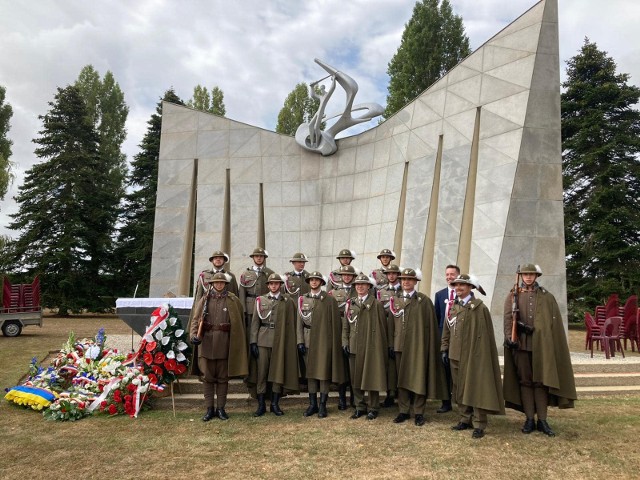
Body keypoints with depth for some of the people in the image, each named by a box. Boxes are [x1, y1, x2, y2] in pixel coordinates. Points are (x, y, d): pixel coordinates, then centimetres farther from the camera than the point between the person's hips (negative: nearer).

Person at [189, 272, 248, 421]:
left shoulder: (233, 301, 5)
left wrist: (239, 344, 5)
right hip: (206, 342, 1)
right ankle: (210, 409, 14)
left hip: (224, 344, 0)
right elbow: (196, 320, -2)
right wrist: (194, 335, -18)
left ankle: (221, 408, 16)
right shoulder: (204, 300, 6)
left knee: (223, 378, 6)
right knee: (208, 378, 6)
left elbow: (238, 323, 7)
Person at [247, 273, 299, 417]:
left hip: (280, 342, 0)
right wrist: (253, 342, -2)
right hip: (263, 340, 1)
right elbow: (255, 322, 5)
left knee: (278, 372, 4)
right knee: (261, 372, 1)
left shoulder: (288, 302, 6)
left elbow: (290, 324, 4)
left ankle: (275, 404, 15)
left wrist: (290, 344, -1)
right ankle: (261, 405, 10)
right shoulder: (260, 300, 9)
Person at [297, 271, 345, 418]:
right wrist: (300, 341, 0)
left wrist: (335, 343, -6)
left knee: (324, 372, 1)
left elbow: (335, 322, -4)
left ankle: (323, 405, 11)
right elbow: (300, 321, 6)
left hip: (324, 341, -3)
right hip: (308, 341, 3)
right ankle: (313, 404, 19)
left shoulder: (329, 300, -3)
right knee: (310, 372, 9)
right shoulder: (303, 299, 7)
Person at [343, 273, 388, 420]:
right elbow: (345, 326, 13)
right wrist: (345, 342, 3)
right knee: (356, 379, 9)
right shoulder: (350, 304, 10)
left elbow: (382, 327, -2)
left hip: (371, 347, -4)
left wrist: (382, 347, -4)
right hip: (354, 347, 4)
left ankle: (372, 408, 15)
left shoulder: (376, 304, -2)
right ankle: (360, 407, 21)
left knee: (372, 378, 2)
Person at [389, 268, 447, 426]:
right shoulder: (395, 300, 11)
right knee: (401, 378, 10)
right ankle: (403, 411, 20)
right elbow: (392, 323, 12)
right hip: (400, 346, 4)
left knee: (419, 379, 1)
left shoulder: (424, 300, -2)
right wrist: (391, 344, 7)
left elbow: (431, 325, -4)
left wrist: (430, 346, -8)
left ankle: (419, 413, 13)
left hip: (418, 346, -4)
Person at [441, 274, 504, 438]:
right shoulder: (453, 307, 12)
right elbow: (446, 330, 16)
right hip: (455, 355, 7)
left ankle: (479, 425, 5)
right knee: (460, 389, 12)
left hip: (473, 355, -7)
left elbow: (485, 334, -11)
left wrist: (482, 354, -14)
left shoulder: (479, 307, -8)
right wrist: (444, 349, 12)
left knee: (476, 389, -2)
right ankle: (465, 419, 24)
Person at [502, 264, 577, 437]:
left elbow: (555, 321, 5)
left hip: (541, 345, 0)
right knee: (525, 381, 5)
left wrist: (553, 345, -2)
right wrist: (509, 337, -13)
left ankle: (542, 420, 10)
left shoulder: (547, 296, 8)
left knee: (541, 381, 2)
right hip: (521, 344, 0)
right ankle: (529, 419, 12)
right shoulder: (513, 296, 7)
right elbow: (508, 319, 0)